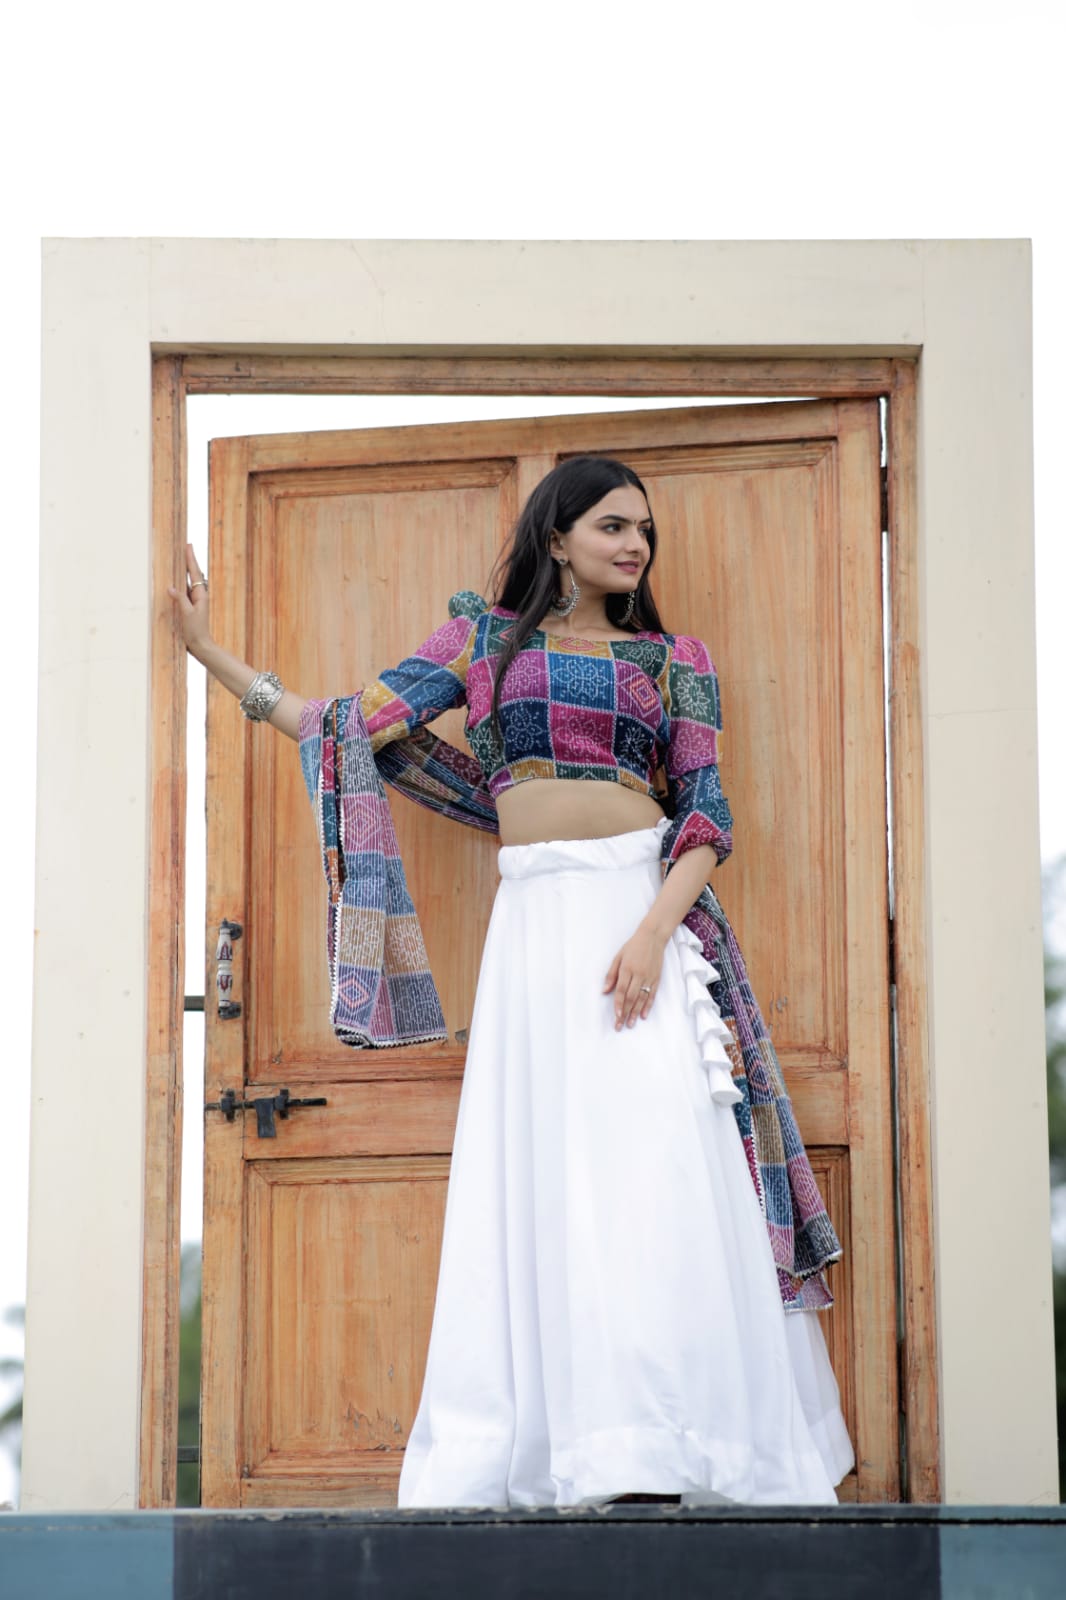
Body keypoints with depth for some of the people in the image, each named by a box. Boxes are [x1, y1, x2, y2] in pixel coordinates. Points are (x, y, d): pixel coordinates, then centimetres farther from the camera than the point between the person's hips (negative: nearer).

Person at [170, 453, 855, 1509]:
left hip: (646, 907, -1)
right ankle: (555, 1457, -4)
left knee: (658, 1169, -10)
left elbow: (706, 815, 5)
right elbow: (350, 729, 11)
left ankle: (673, 1447, -10)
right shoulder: (484, 637, 15)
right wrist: (206, 650, 6)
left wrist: (655, 928, -12)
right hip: (534, 920, 1)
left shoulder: (672, 659, 13)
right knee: (537, 1174, -5)